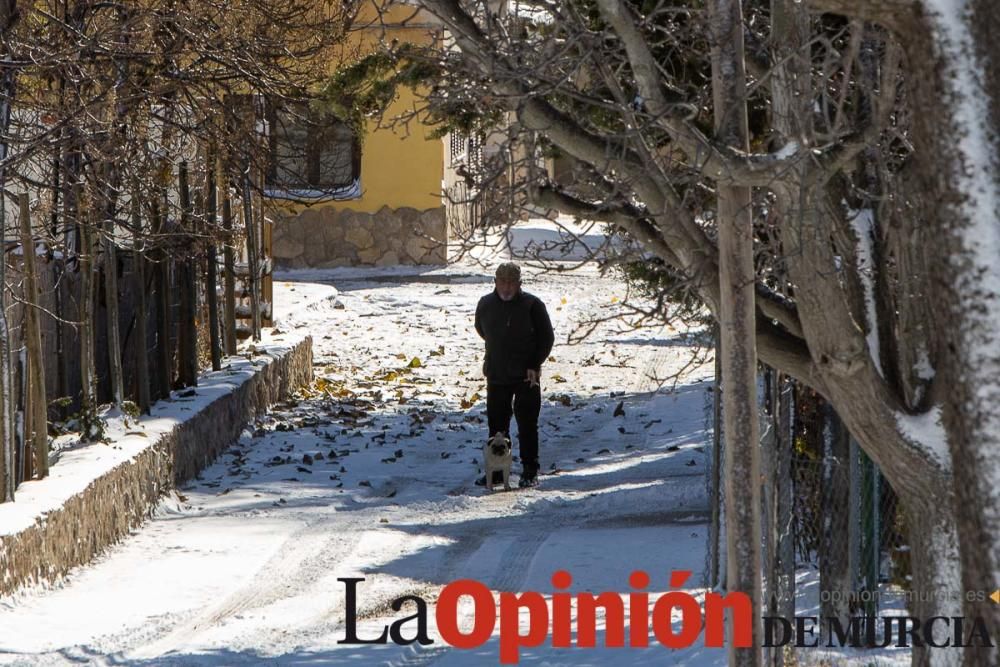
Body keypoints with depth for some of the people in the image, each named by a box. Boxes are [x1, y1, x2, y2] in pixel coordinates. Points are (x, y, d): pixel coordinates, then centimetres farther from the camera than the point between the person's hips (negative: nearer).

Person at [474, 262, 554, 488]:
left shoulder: (532, 305, -8)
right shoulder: (486, 304, 3)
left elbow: (547, 338, -2)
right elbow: (481, 329, 23)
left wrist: (534, 365, -8)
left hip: (526, 377, -4)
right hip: (496, 376, 4)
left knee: (527, 426, -2)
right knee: (496, 425, 8)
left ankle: (530, 472, 4)